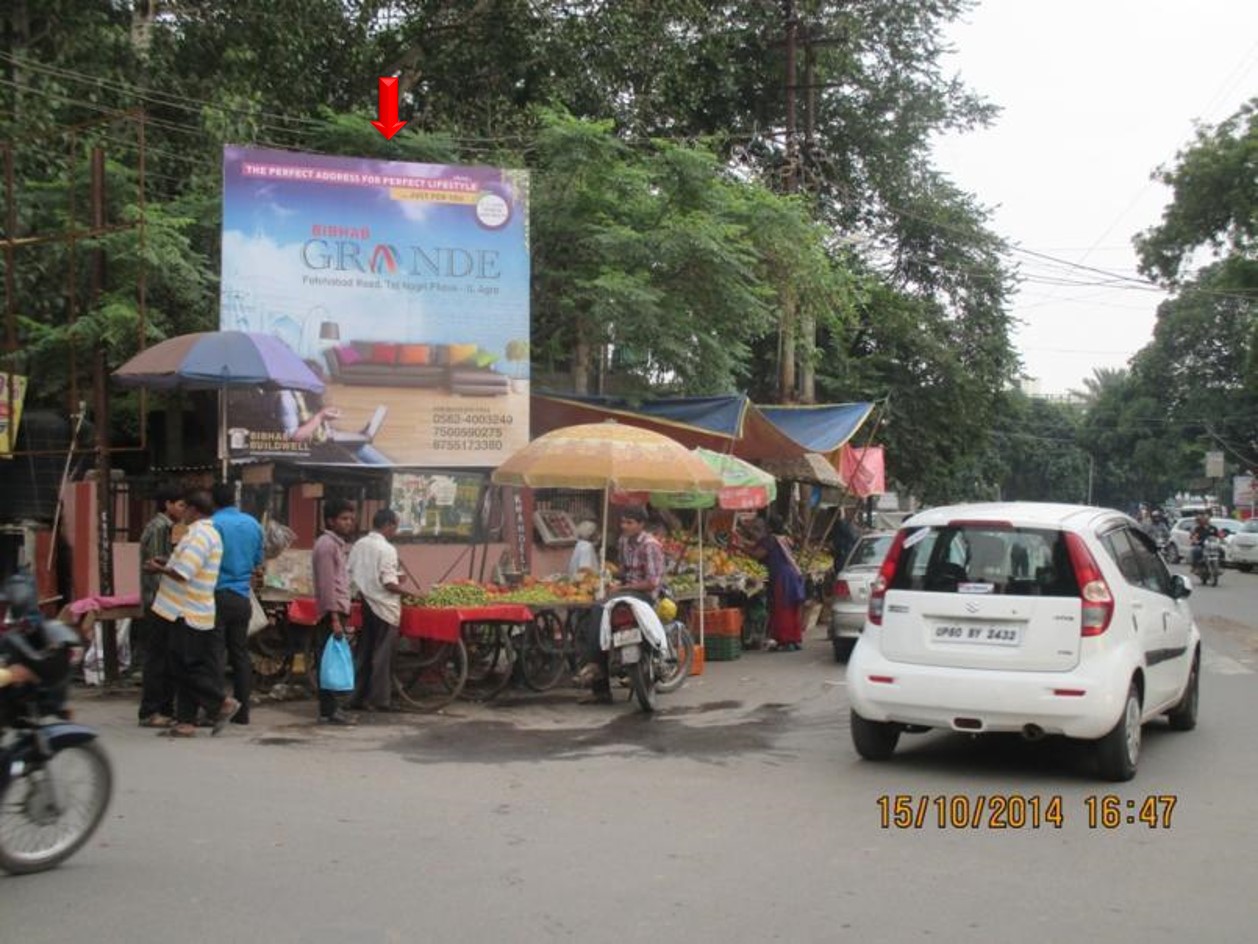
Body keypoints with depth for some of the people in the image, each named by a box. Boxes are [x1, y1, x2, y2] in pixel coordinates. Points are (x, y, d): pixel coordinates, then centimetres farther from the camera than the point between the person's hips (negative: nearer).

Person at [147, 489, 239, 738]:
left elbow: (182, 573, -23)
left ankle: (222, 703, 0)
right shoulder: (210, 533, 16)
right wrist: (167, 563, 13)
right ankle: (186, 720, 11)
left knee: (188, 668, -4)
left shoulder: (199, 535, -17)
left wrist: (158, 569, -8)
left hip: (187, 614, -10)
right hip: (193, 612, 10)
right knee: (186, 669, 10)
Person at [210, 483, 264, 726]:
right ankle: (242, 711, 11)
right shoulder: (253, 524, 8)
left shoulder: (213, 524, -10)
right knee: (241, 654, 9)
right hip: (242, 597, 5)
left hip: (218, 595, -5)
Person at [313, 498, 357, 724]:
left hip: (338, 611, 9)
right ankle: (329, 711, -6)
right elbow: (326, 584, -18)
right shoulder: (326, 545, -12)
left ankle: (332, 708, 15)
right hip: (332, 613, -9)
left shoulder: (338, 544, 18)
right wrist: (335, 617, -22)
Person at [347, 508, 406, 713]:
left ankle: (358, 697, 15)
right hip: (385, 607, -7)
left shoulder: (359, 545, 5)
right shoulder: (387, 549, -17)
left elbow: (350, 576, 9)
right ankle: (380, 700, 4)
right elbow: (388, 584, -20)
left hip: (367, 604, 7)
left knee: (364, 653, 12)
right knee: (382, 656, 0)